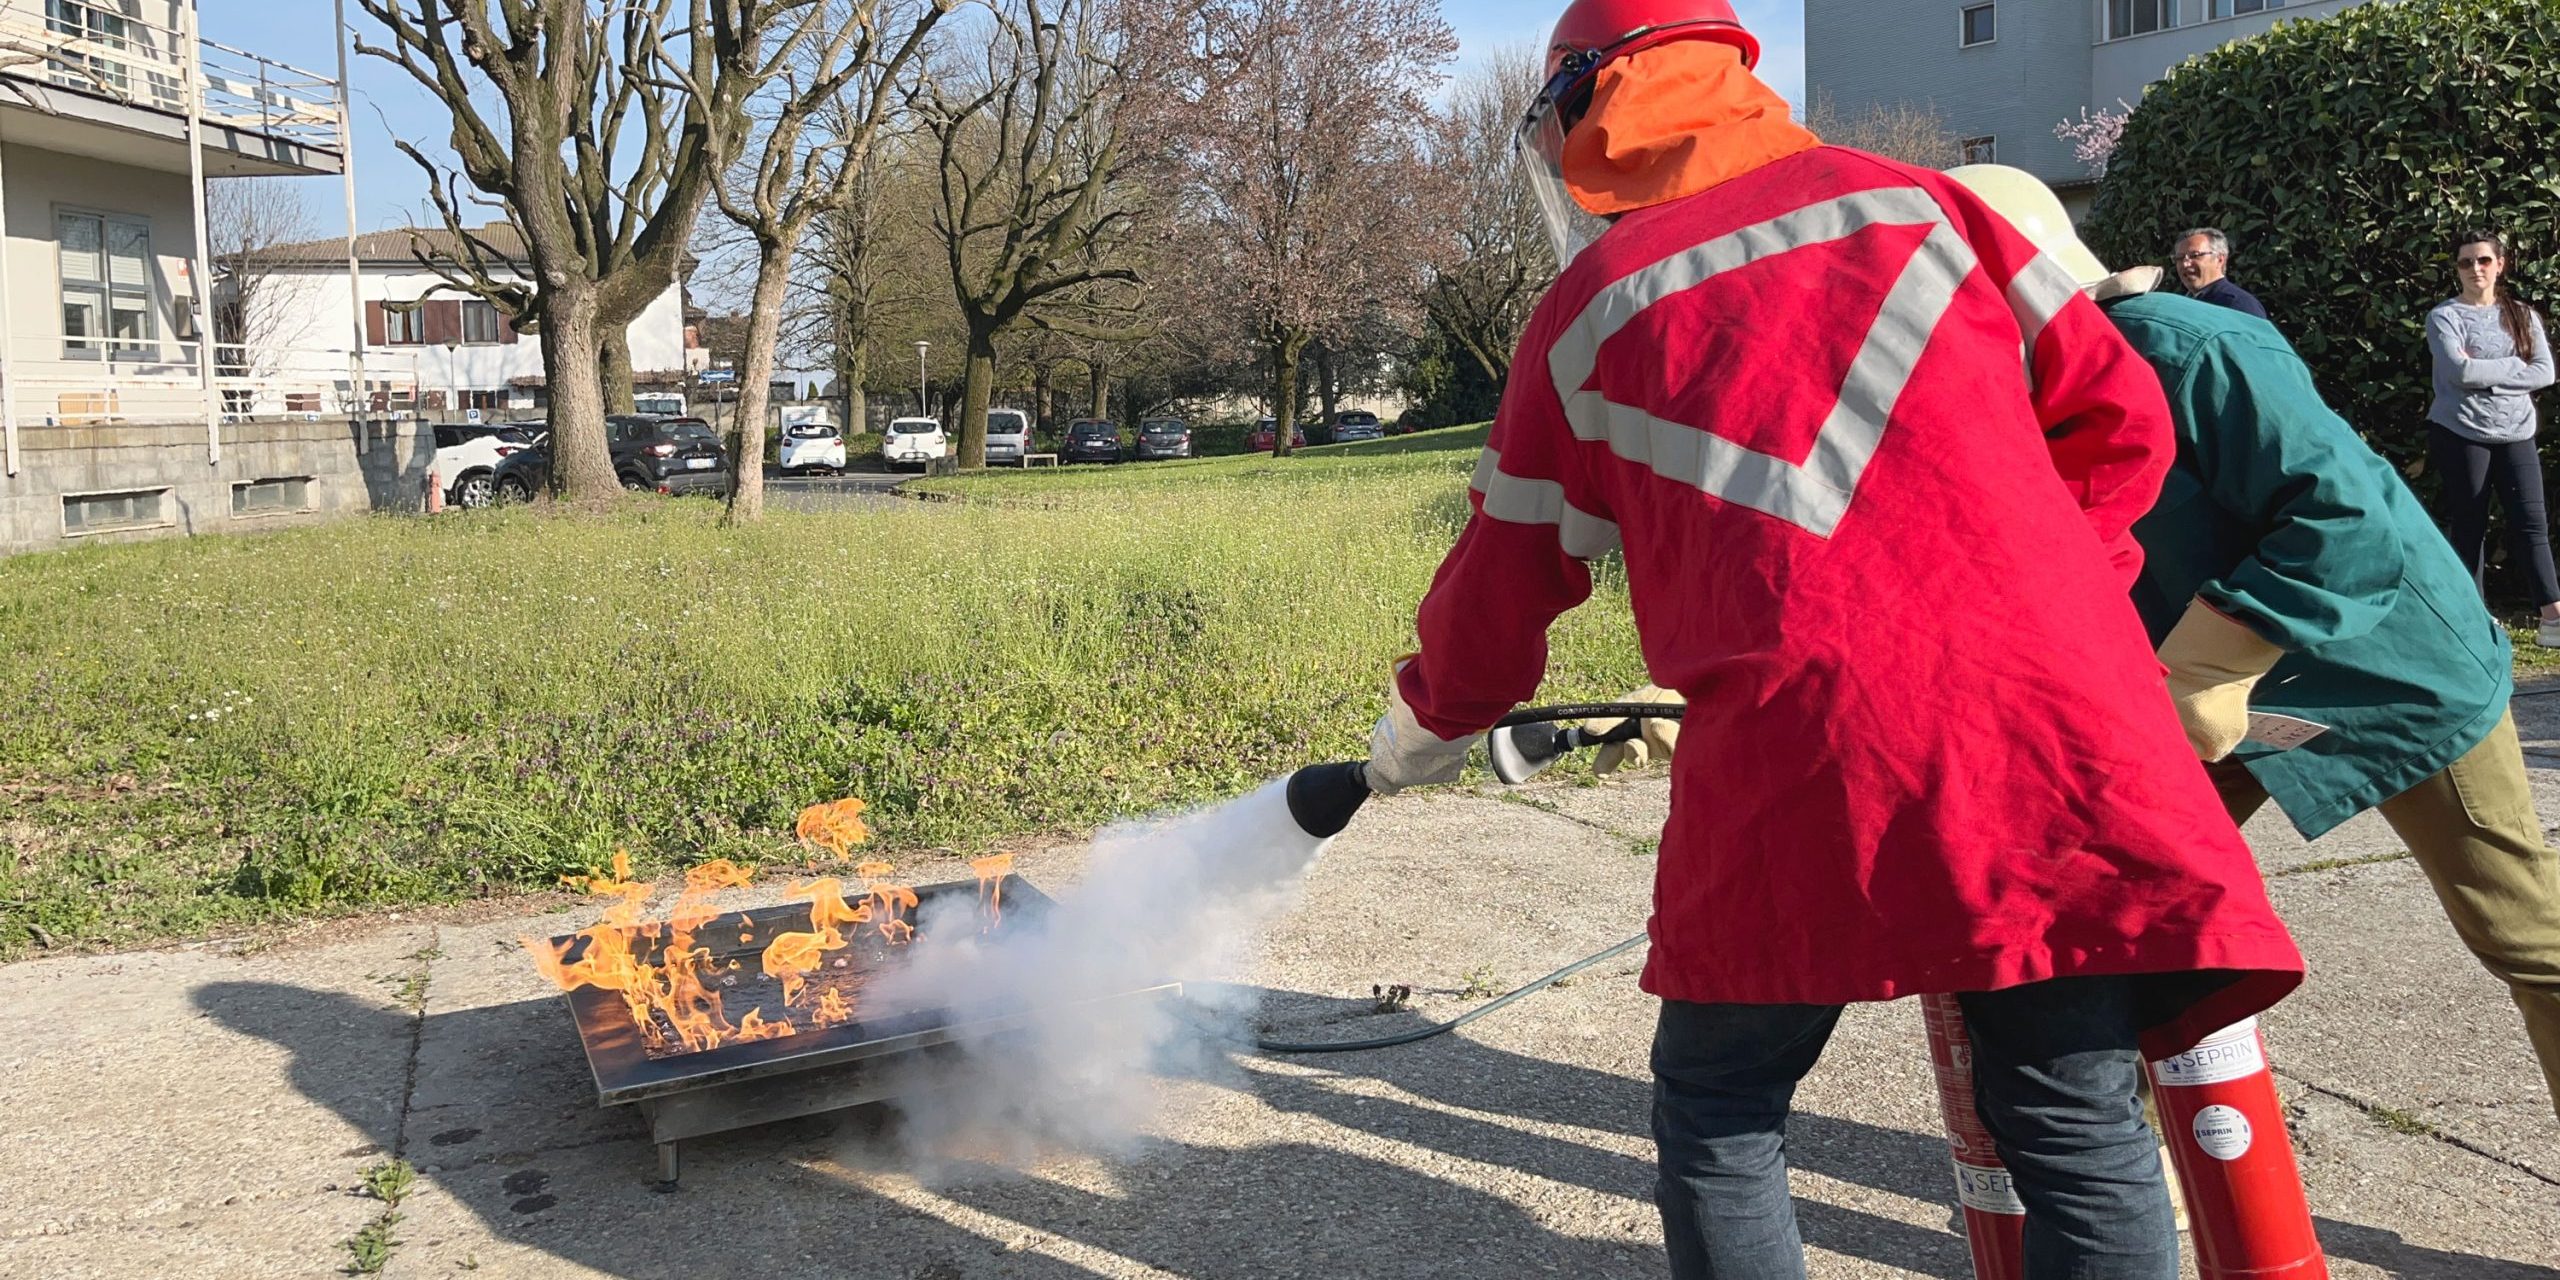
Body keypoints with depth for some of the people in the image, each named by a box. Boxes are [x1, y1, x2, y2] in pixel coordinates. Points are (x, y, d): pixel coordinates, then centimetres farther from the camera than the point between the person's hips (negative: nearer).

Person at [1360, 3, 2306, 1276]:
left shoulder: (1590, 308, 11)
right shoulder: (1909, 200, 15)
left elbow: (1504, 581, 19)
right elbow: (2117, 415, 14)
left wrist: (1422, 726, 36)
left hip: (1799, 757, -2)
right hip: (2045, 720, 3)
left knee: (1718, 1120, 16)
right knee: (2077, 1127, 10)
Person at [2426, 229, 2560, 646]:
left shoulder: (2522, 315, 9)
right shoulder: (2445, 316, -3)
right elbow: (2460, 372, -18)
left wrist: (2483, 370, -11)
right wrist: (2514, 366, -9)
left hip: (2515, 434, 3)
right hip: (2461, 433, -3)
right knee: (2468, 526, 4)